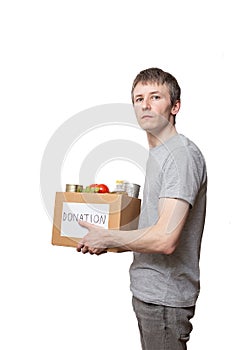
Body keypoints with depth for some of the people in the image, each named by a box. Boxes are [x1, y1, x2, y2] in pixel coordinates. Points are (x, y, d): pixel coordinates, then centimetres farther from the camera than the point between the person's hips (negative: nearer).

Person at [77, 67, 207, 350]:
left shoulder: (181, 154, -20)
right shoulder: (157, 153, 13)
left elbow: (165, 239, -27)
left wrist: (106, 237, -14)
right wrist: (115, 244, 10)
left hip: (164, 296, -9)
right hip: (148, 290, 9)